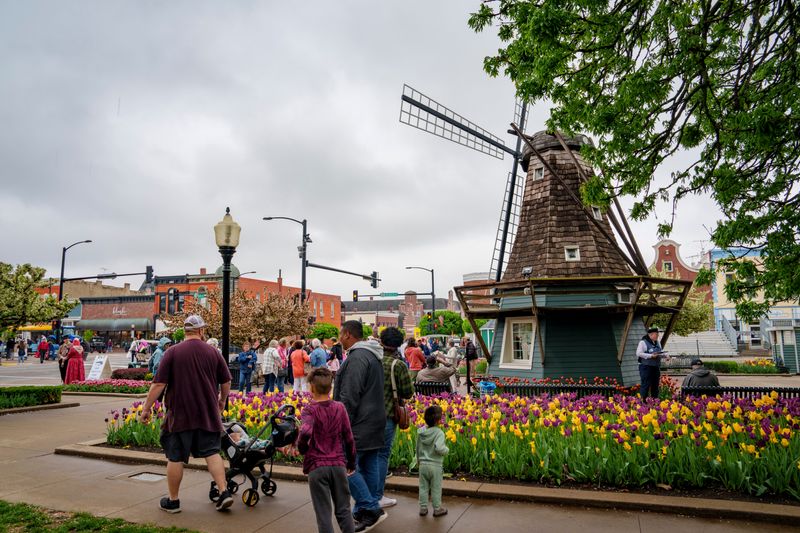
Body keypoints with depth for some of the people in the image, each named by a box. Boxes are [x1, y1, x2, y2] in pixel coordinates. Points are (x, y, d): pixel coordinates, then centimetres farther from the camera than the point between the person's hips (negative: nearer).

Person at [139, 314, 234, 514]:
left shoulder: (173, 352, -5)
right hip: (208, 415, 2)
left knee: (175, 458, 10)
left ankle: (173, 501, 21)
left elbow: (159, 384, -9)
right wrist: (222, 400, 25)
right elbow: (226, 382, 9)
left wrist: (146, 408, 0)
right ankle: (224, 492, 2)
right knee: (212, 453, 10)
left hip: (180, 415, -2)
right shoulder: (213, 352, 3)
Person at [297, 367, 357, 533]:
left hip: (317, 466, -3)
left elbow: (306, 432, -29)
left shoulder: (310, 410, -10)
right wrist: (352, 462, 16)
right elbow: (349, 439, 4)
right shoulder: (340, 408, 0)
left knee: (324, 513, 5)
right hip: (338, 465, 3)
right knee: (343, 510, 15)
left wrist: (301, 448, -7)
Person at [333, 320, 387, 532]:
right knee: (369, 467, 13)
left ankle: (372, 509, -2)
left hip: (359, 425, -10)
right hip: (373, 423, 10)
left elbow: (349, 396, -23)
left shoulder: (357, 357, -18)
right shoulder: (372, 355, 15)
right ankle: (364, 511, 21)